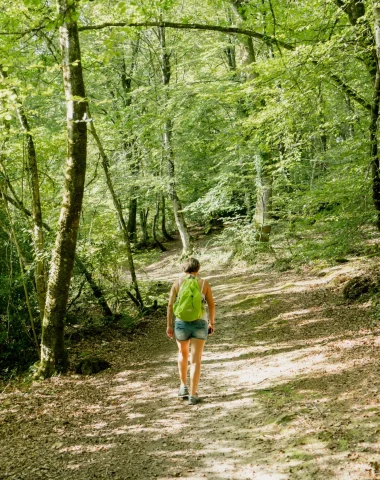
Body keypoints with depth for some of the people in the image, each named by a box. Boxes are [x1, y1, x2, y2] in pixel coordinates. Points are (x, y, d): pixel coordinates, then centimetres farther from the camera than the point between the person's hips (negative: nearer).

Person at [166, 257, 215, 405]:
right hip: (199, 324, -1)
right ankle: (192, 395, 1)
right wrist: (212, 323, 14)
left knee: (183, 353, 26)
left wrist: (169, 325, 4)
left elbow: (170, 304, -3)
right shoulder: (204, 283, -2)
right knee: (196, 360, 3)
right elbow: (211, 305, 1)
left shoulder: (178, 282, -1)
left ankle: (183, 387, 28)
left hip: (181, 323, 1)